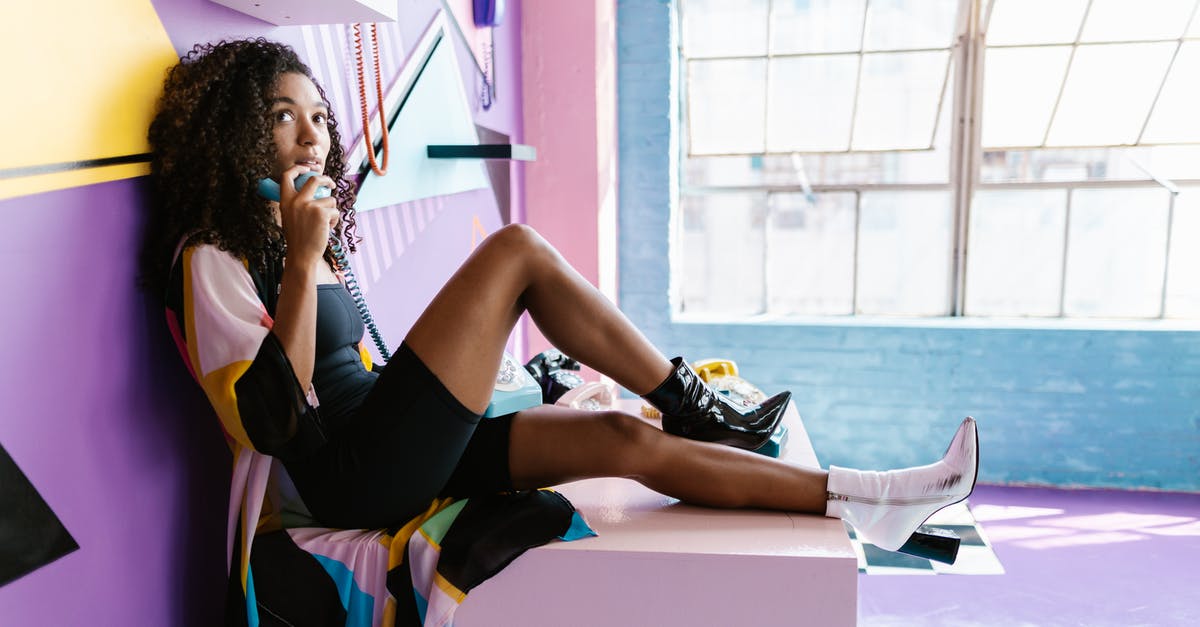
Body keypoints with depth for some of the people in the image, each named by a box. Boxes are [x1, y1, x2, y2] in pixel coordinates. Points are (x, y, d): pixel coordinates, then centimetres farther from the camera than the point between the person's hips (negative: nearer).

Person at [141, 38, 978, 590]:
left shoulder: (289, 235, 19)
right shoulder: (212, 256, -8)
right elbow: (270, 422, -19)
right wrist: (302, 263, -21)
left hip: (399, 453, 8)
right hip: (356, 476, -8)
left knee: (623, 438, -7)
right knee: (515, 250, -16)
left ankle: (863, 503, -4)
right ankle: (693, 405, -6)